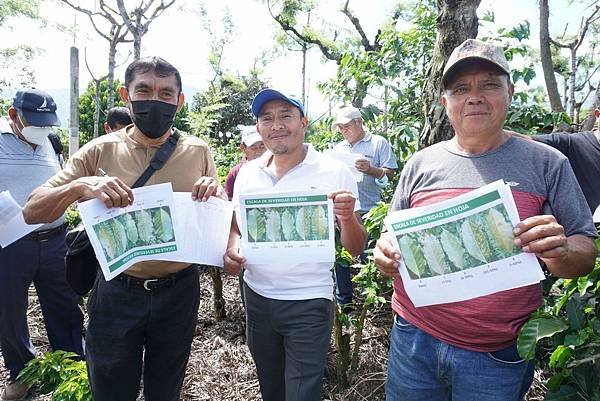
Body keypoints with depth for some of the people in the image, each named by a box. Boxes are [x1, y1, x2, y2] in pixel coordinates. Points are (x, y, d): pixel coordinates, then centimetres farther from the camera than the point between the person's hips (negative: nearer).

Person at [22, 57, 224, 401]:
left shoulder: (198, 152, -5)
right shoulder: (101, 151, -6)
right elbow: (33, 212, -8)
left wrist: (214, 194, -20)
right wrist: (79, 186, -28)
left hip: (179, 292, 1)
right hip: (117, 292, 0)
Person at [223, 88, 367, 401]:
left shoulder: (334, 173, -10)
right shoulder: (248, 172, 2)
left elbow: (355, 249, -7)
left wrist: (347, 217, -28)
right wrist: (232, 249, -8)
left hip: (308, 303, -4)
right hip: (256, 296, 5)